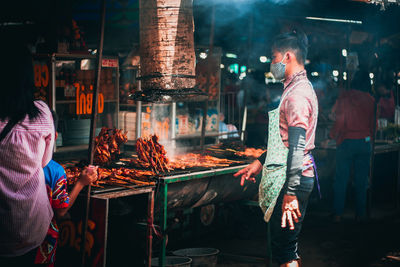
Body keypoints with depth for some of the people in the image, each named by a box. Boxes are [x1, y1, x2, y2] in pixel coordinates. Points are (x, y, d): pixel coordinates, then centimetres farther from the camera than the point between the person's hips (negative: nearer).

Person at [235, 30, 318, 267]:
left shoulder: (298, 94, -17)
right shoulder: (297, 88, 18)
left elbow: (297, 147, -24)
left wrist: (291, 193, -27)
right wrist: (260, 163, 25)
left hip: (292, 180, -11)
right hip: (288, 178, 11)